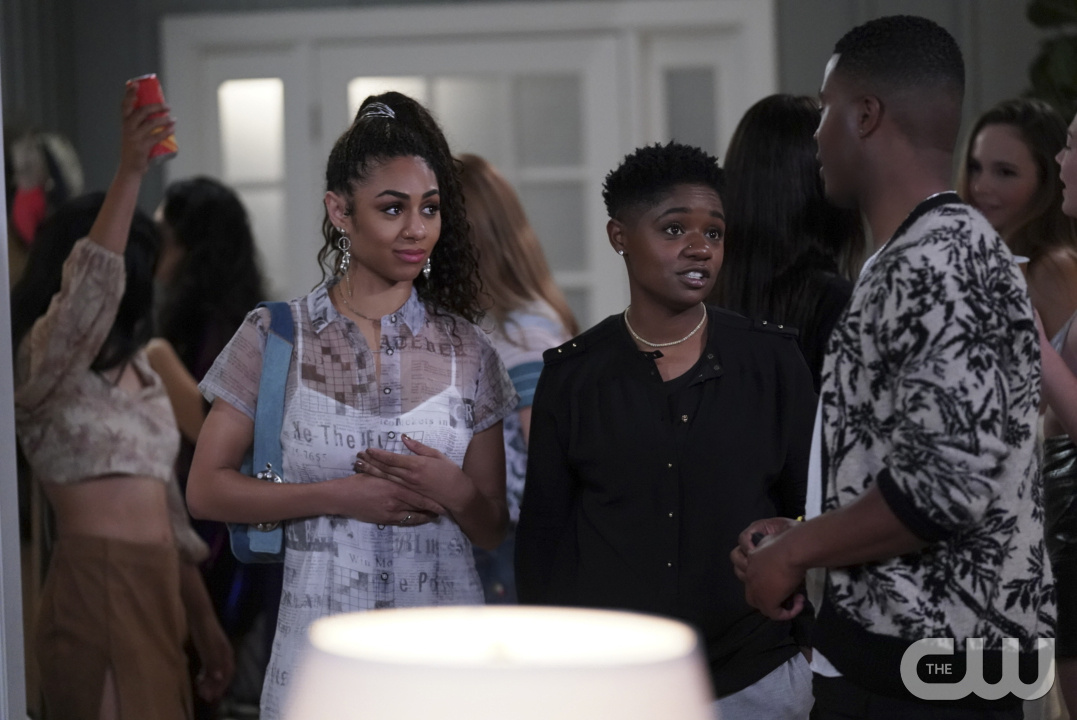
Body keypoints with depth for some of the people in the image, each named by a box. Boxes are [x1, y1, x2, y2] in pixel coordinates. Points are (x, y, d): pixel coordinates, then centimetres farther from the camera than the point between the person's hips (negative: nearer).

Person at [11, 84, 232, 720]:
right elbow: (90, 285, -28)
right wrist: (130, 174, -37)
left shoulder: (139, 371, 19)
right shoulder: (41, 366, -6)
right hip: (96, 588, -8)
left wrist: (204, 622, 21)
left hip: (159, 589, 8)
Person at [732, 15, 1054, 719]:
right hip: (890, 648, 10)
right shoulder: (930, 253, 15)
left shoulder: (939, 263, -17)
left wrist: (795, 550, -13)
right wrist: (803, 532, 12)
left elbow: (948, 485, -25)